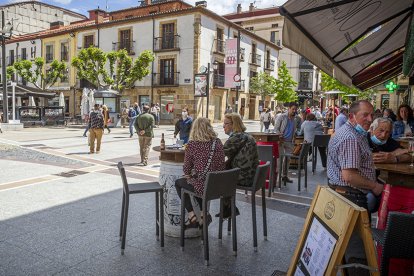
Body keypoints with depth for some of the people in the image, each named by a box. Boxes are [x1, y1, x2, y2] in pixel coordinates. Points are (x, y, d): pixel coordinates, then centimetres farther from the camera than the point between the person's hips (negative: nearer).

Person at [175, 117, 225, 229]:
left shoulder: (192, 144, -10)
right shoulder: (218, 142, 2)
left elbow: (187, 169, -2)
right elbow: (221, 165, 10)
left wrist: (188, 176, 22)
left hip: (204, 186, -5)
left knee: (178, 183, 24)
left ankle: (192, 214, 24)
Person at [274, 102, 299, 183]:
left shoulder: (296, 119, 9)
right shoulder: (281, 117, -4)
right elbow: (276, 129, -6)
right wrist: (280, 137, -16)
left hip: (290, 142, 5)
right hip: (281, 141, -5)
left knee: (287, 159, 9)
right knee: (280, 158, -7)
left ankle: (284, 175, 18)